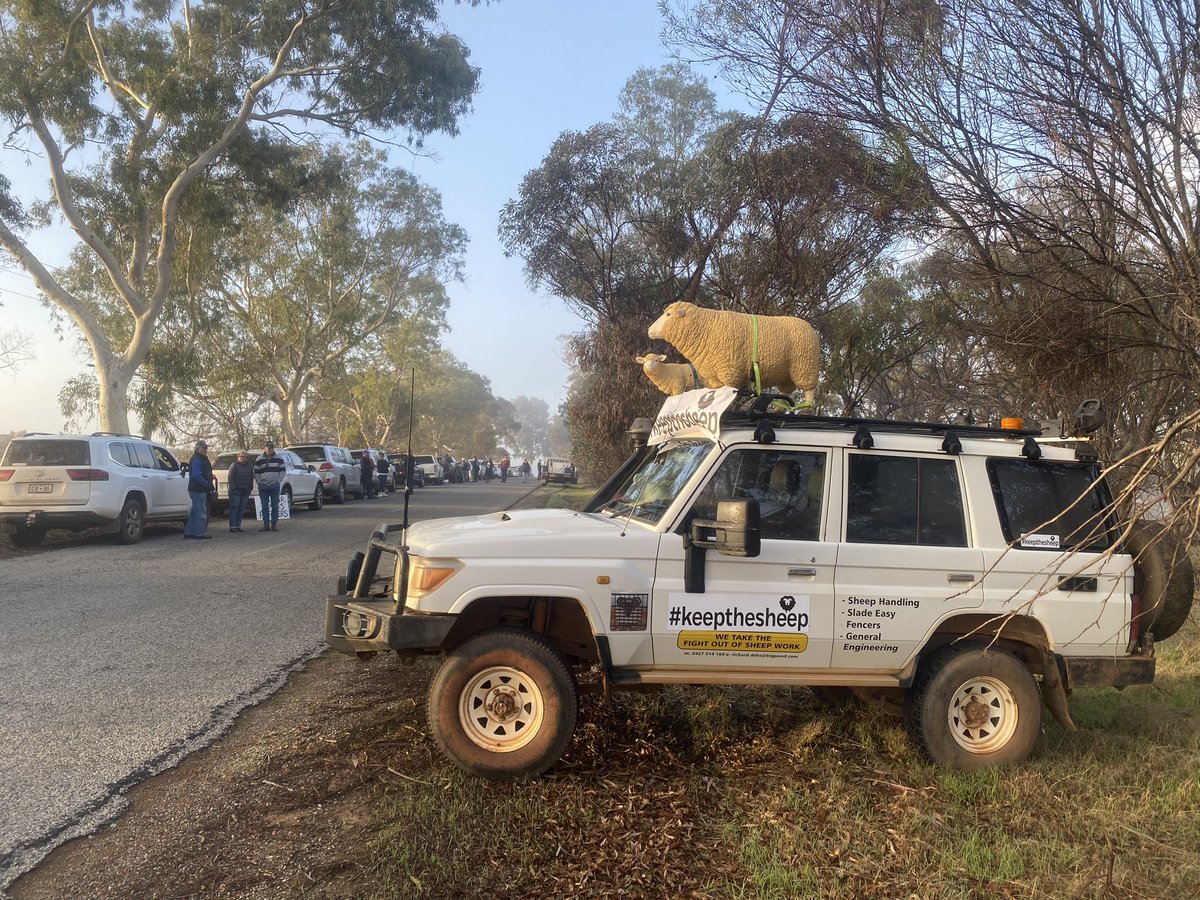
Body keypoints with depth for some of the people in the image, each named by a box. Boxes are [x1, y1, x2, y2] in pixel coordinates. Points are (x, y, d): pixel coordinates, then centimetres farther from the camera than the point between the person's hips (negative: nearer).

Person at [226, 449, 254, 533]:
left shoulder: (249, 466, 15)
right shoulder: (234, 465, -2)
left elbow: (251, 478, 20)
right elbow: (230, 478, -7)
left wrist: (250, 488, 10)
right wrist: (233, 488, -14)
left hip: (245, 491, 6)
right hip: (236, 490, -6)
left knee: (242, 509, 5)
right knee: (234, 508, -7)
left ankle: (238, 526, 10)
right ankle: (232, 526, -7)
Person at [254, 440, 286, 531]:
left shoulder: (279, 459, 5)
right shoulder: (259, 460, 5)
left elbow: (283, 470, 7)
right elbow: (256, 472, 8)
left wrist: (278, 480, -2)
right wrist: (259, 482, -1)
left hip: (275, 486, 0)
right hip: (263, 487, 1)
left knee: (275, 506, 1)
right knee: (264, 507, 4)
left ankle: (274, 524, 7)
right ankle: (266, 525, 8)